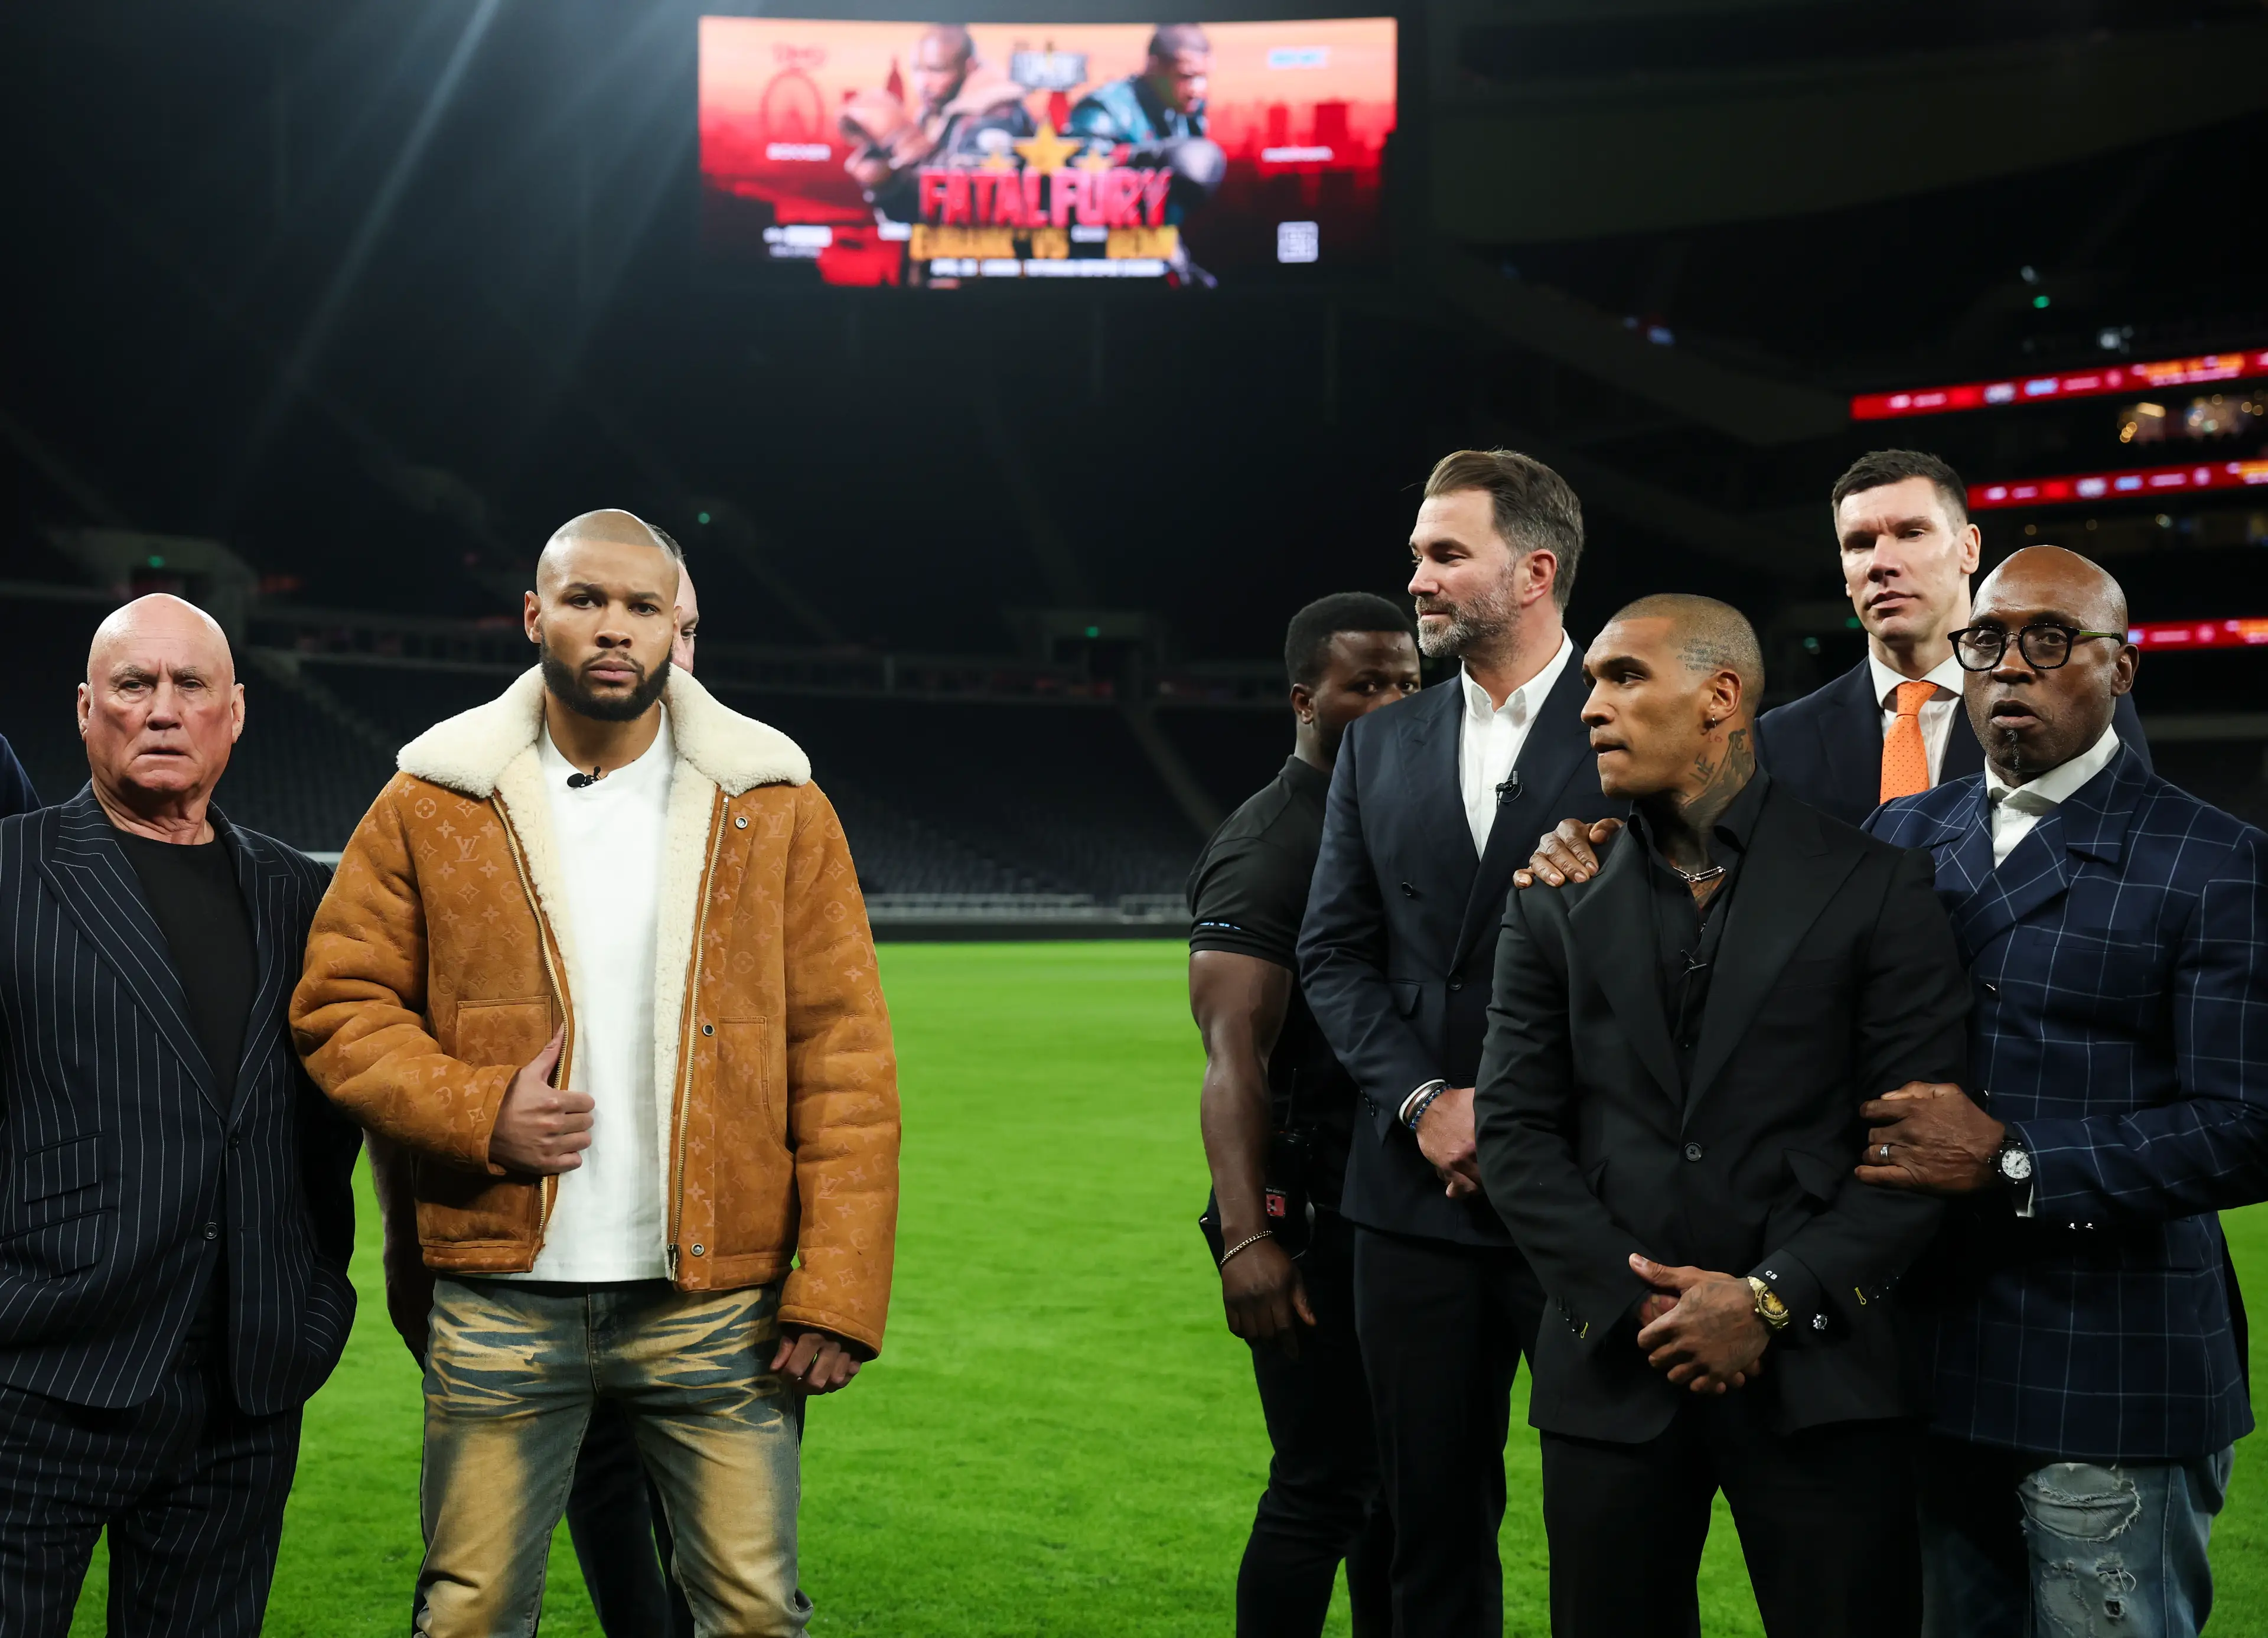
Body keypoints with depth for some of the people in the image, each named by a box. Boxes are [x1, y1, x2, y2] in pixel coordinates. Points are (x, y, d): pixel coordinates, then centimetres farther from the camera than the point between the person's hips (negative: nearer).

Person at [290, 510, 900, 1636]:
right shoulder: (432, 805, 4)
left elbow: (843, 1053, 0)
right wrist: (476, 1113, -12)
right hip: (501, 1301, 0)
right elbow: (340, 1004, 6)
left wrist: (840, 1288, -7)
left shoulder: (776, 809, 3)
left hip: (717, 1304, 0)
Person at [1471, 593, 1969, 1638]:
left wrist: (1773, 1300, -11)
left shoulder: (1877, 891, 1)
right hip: (1613, 1374, 2)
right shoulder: (1556, 905, 8)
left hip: (1815, 1375, -2)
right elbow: (1515, 1132, 4)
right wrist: (1636, 1303, -7)